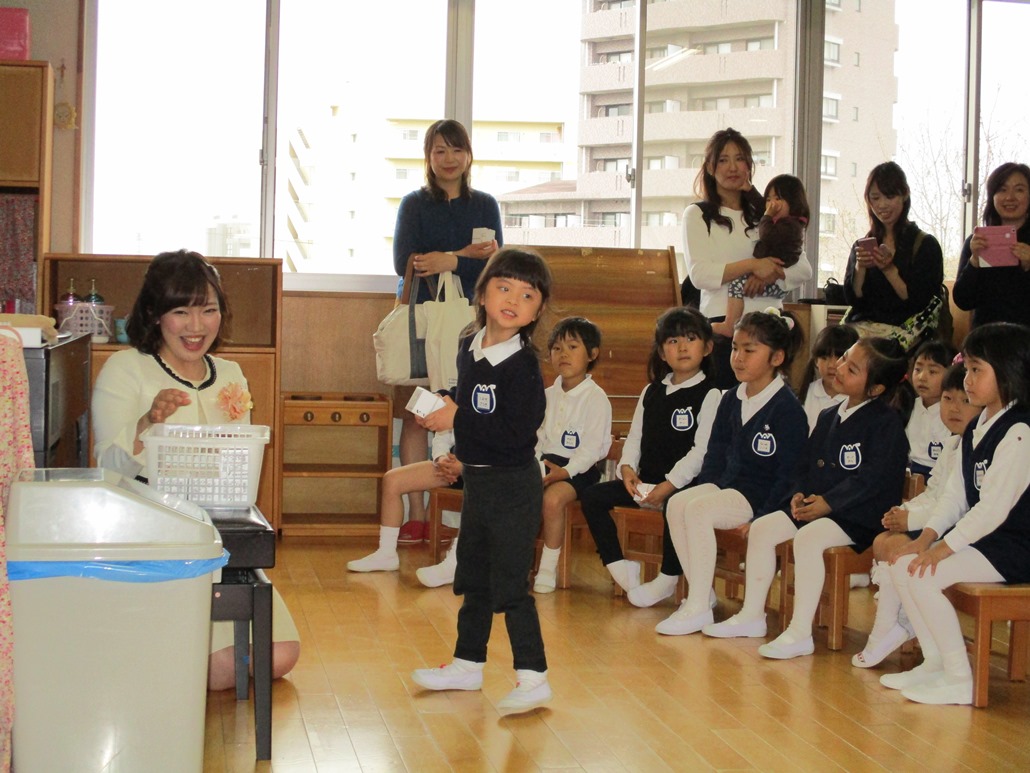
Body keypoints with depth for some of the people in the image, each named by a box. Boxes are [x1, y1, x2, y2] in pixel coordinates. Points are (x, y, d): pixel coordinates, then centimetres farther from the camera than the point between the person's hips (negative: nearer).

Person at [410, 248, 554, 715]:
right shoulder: (469, 348, 5)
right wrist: (445, 404, 1)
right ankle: (468, 665, 34)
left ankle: (533, 678, 1)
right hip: (476, 480, 9)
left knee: (510, 584, -6)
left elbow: (518, 431, -27)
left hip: (513, 486, -9)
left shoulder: (523, 365, -20)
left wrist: (457, 419, -21)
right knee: (474, 578, 20)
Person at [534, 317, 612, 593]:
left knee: (553, 497, -33)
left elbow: (592, 446, -13)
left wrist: (566, 471, -23)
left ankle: (548, 568, -20)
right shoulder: (548, 395, 16)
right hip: (546, 463, 6)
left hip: (579, 467, -6)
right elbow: (537, 437, 15)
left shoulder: (595, 397, -5)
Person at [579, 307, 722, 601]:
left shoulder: (710, 394, -6)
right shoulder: (652, 392, 15)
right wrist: (627, 466, -5)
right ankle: (620, 568, -2)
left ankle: (668, 579, -18)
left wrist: (671, 484, -21)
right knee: (592, 496, -6)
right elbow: (635, 436, 15)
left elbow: (702, 449, -14)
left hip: (683, 484, -7)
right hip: (644, 482, 7)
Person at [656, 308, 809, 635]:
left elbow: (789, 473, -14)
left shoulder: (787, 408, -12)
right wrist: (705, 488, 1)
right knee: (677, 504, -16)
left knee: (698, 509, -27)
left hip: (760, 495, -8)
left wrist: (761, 518, -19)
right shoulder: (731, 400, 12)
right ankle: (701, 592, -8)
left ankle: (699, 608, -23)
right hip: (728, 483, 8)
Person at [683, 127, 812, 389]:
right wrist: (752, 265, -18)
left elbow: (804, 269, 9)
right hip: (721, 322, -3)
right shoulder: (698, 215, 6)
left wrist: (770, 274, -10)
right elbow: (699, 274, -9)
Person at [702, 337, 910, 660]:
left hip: (861, 513, -9)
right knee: (762, 528, -3)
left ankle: (800, 633, -29)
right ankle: (751, 615, 6)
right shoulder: (829, 417, 16)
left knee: (808, 538, -32)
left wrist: (828, 502, -20)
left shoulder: (887, 422, -10)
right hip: (814, 504, 9)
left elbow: (874, 477, -18)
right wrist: (799, 494, -1)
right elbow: (805, 463, 19)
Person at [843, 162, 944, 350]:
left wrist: (889, 269, -12)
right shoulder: (863, 246, 16)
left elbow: (920, 301, -3)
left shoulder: (926, 244, 5)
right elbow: (852, 299, 8)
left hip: (901, 329, -3)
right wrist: (860, 267, -9)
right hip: (862, 324, 3)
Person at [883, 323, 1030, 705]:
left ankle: (960, 680, -13)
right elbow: (957, 493, 10)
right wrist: (927, 536, -3)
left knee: (923, 576, -23)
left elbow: (995, 506, -23)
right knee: (901, 565, 2)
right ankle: (934, 663, 9)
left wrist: (945, 547, -21)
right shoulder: (977, 427, 13)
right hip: (980, 536, 10)